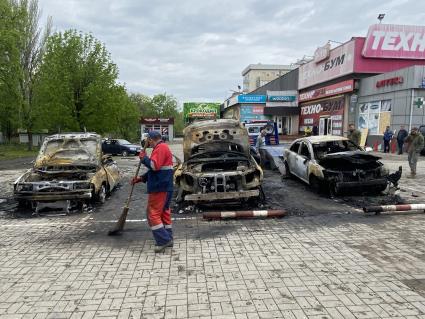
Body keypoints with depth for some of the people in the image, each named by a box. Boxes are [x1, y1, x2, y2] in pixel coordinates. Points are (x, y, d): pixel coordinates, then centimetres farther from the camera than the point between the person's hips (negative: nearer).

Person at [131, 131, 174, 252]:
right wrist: (142, 178, 19)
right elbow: (154, 169, 24)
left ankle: (163, 240, -4)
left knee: (153, 214, -5)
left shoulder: (160, 148, -13)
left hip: (159, 188, -10)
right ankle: (168, 239, 20)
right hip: (165, 187, 10)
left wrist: (144, 158, -9)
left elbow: (154, 165, -25)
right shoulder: (163, 148, 20)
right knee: (164, 212, 14)